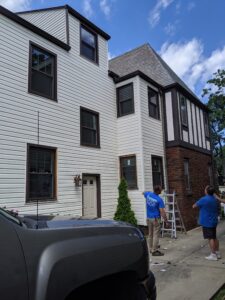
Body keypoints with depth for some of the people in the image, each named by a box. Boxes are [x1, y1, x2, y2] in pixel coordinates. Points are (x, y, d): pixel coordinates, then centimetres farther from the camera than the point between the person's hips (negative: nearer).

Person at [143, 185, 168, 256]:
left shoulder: (148, 194, -2)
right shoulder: (159, 199, -18)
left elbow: (143, 193, 23)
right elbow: (162, 212, -18)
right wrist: (166, 220, -10)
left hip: (148, 218, 7)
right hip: (156, 219, -7)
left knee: (150, 234, 17)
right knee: (156, 235, 0)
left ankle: (151, 248, 29)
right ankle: (154, 251, 1)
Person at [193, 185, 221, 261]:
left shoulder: (204, 199, -21)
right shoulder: (214, 199, 5)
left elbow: (194, 206, -9)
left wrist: (195, 205, 12)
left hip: (207, 222, -8)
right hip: (214, 221, 8)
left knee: (210, 238, -2)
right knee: (214, 237, 16)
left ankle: (213, 255, 3)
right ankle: (217, 253, 25)